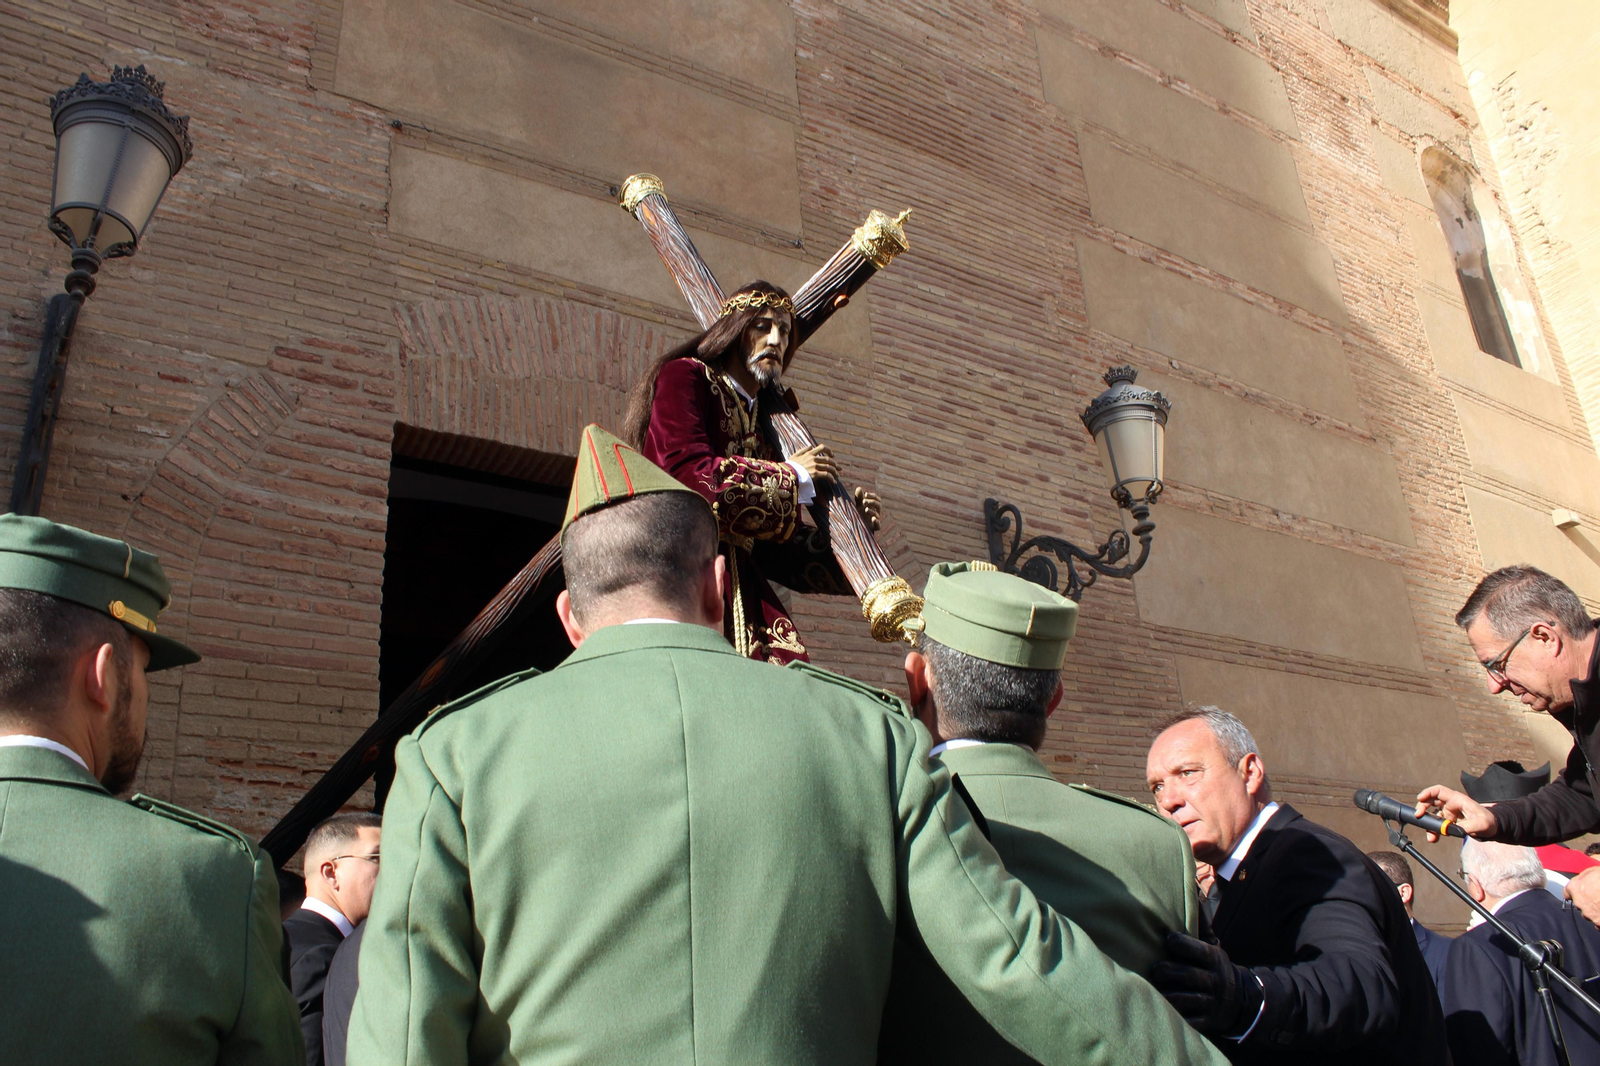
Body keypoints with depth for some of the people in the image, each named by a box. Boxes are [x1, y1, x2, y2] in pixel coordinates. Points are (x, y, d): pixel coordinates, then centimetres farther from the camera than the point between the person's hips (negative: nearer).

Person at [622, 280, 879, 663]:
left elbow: (776, 543, 21)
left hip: (738, 581, 6)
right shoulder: (684, 377, 4)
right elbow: (688, 473, -13)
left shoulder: (766, 419, 22)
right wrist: (790, 476, -2)